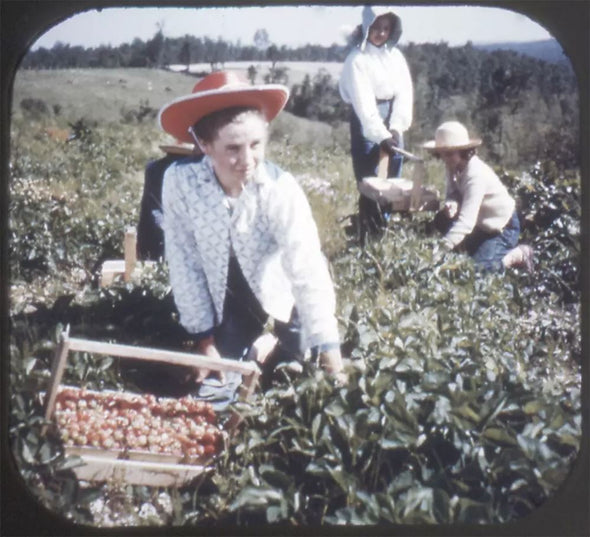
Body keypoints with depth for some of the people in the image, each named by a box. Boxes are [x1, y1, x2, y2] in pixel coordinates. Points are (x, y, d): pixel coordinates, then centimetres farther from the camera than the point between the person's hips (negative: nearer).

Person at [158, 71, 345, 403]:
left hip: (281, 299, -1)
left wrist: (333, 367, -37)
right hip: (227, 303, 1)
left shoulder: (281, 188, -29)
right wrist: (205, 341, -10)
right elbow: (184, 265, -16)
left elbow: (309, 272, -32)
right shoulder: (179, 181, -25)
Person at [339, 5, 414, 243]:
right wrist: (381, 136, -25)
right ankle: (368, 240, 1)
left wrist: (396, 128, -13)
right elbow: (363, 102, -17)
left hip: (392, 123, 6)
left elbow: (405, 92, 1)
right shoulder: (357, 59, -10)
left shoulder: (395, 55, 7)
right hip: (366, 125, -5)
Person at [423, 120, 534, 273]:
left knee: (480, 267, -23)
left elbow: (467, 220, -40)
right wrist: (451, 203, -31)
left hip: (502, 226, -8)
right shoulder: (452, 167, -9)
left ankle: (518, 254, 0)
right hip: (482, 223, 8)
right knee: (441, 219, -6)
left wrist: (445, 245, -48)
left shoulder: (476, 175, -33)